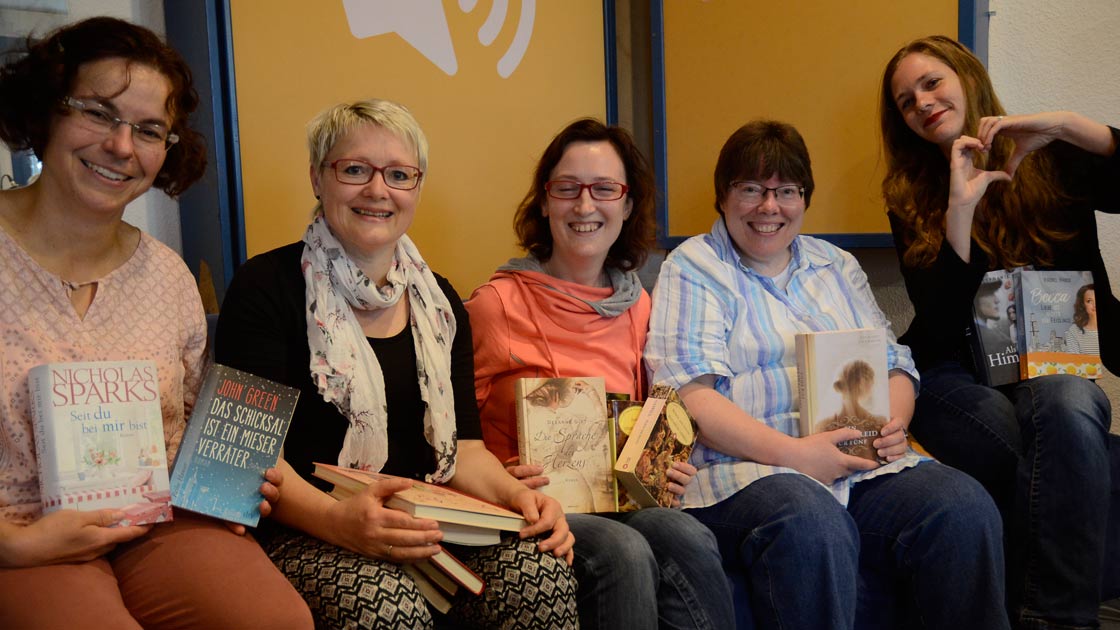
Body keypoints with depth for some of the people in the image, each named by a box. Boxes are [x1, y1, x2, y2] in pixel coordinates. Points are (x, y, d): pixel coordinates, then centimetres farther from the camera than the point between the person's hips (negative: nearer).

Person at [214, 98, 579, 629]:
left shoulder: (439, 302, 14)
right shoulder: (265, 287, -3)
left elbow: (462, 445, 10)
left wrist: (515, 494, -11)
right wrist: (336, 520, -29)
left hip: (427, 526, 5)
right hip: (301, 535, -4)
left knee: (543, 576, -23)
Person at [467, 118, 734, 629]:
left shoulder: (636, 304, 11)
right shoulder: (495, 304, -4)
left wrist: (661, 470, 2)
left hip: (621, 501, 4)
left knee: (688, 539, -29)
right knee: (624, 551, -34)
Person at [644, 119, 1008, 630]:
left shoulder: (837, 265, 24)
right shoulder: (692, 269, 5)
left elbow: (893, 363, 21)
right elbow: (692, 395, -7)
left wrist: (893, 424, -3)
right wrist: (789, 452, -19)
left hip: (863, 465, 5)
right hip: (745, 467, -5)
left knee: (965, 506, -23)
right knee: (811, 526, -37)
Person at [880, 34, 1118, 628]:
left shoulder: (1055, 161, 10)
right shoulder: (912, 201, 9)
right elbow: (940, 321, -4)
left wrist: (1065, 123, -16)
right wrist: (960, 209, -13)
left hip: (1061, 370, 1)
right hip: (960, 376, 0)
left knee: (1064, 405, -36)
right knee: (1059, 454, -32)